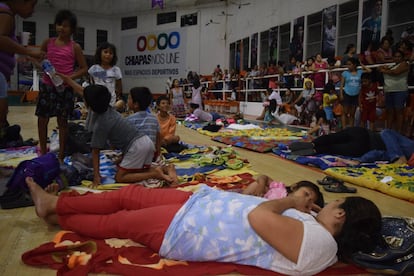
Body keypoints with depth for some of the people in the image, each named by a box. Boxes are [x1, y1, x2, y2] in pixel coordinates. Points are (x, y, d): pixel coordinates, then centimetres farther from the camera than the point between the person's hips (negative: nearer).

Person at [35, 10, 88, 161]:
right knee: (42, 119, 6)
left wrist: (70, 77, -15)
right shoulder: (48, 42, 5)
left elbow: (84, 68, -1)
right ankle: (43, 151, 21)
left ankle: (61, 155, 14)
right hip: (47, 85, 3)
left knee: (62, 120, 5)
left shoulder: (74, 47, -2)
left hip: (65, 88, -3)